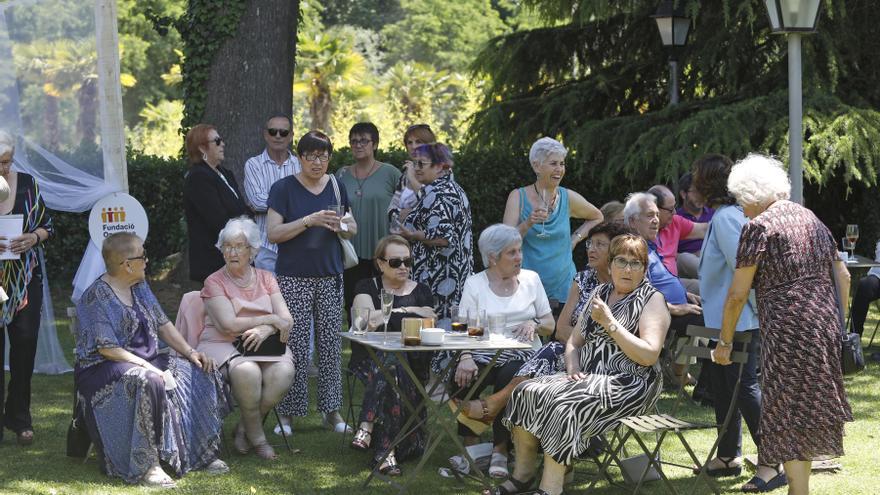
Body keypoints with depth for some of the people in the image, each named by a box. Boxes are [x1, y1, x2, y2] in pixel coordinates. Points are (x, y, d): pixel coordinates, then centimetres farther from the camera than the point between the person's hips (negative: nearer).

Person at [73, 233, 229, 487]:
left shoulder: (140, 287, 12)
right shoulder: (97, 297, -15)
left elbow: (163, 324, 15)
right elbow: (107, 348, -22)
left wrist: (190, 352, 1)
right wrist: (148, 367, -26)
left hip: (147, 360, 9)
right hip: (104, 368, -9)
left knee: (200, 374, -7)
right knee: (150, 382, -38)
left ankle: (199, 450, -3)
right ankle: (148, 464, -34)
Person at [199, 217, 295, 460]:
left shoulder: (266, 278, 15)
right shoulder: (214, 282, 2)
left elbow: (286, 319, 5)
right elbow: (229, 324, -11)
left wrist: (265, 330, -17)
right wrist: (271, 319, -9)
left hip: (264, 344, 4)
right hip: (223, 345, -4)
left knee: (283, 371, -29)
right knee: (247, 371, -36)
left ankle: (244, 429, -8)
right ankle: (256, 436, -14)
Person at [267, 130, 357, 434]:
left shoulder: (336, 187, 10)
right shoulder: (284, 188, -3)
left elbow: (353, 229, 16)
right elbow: (273, 233, -10)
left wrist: (342, 226, -7)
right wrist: (309, 221, -21)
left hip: (330, 277, 4)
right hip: (293, 278, -4)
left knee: (331, 345, 4)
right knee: (294, 347, -6)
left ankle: (331, 411, 10)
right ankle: (287, 413, 1)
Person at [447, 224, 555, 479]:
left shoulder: (531, 279, 13)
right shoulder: (475, 283, 8)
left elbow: (550, 325, 14)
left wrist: (533, 324, -10)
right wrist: (466, 358, -21)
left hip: (522, 354, 0)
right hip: (483, 354, 0)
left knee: (509, 376, -34)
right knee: (462, 379, -31)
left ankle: (500, 449, -23)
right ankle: (470, 445, -11)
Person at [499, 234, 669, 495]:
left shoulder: (652, 299, -3)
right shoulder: (600, 292, 17)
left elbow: (649, 355, -15)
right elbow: (575, 341, 21)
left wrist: (610, 323, -17)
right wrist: (572, 367, -1)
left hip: (626, 384, -7)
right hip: (587, 376, 7)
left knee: (562, 405, -31)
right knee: (526, 393, -14)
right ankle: (523, 474, -5)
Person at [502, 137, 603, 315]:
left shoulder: (568, 198, 5)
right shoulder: (518, 197, -1)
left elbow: (597, 218, 24)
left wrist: (575, 238, 10)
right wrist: (528, 223, -24)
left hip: (563, 288, 2)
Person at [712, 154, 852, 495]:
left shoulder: (759, 227, -7)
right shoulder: (811, 219, 16)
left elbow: (737, 294, -7)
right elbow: (843, 276, 17)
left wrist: (724, 342, 2)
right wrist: (838, 325, 21)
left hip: (788, 333, -7)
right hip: (825, 326, 7)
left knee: (788, 417, -2)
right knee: (808, 411, 15)